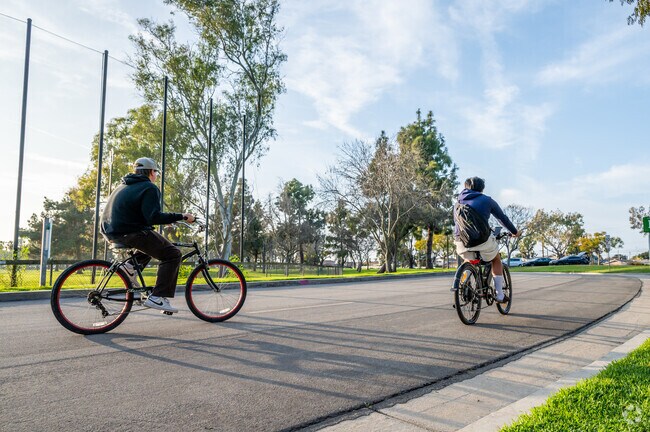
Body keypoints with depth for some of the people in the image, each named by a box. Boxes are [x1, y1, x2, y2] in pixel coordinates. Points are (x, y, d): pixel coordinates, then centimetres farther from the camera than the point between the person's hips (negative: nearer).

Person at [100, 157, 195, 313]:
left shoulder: (123, 186, 22)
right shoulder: (150, 188, -7)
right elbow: (153, 217, -21)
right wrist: (181, 216, -16)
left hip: (110, 232, 9)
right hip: (129, 233, -9)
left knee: (153, 240, 31)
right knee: (173, 254, -3)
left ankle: (132, 265, 10)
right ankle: (157, 297, -12)